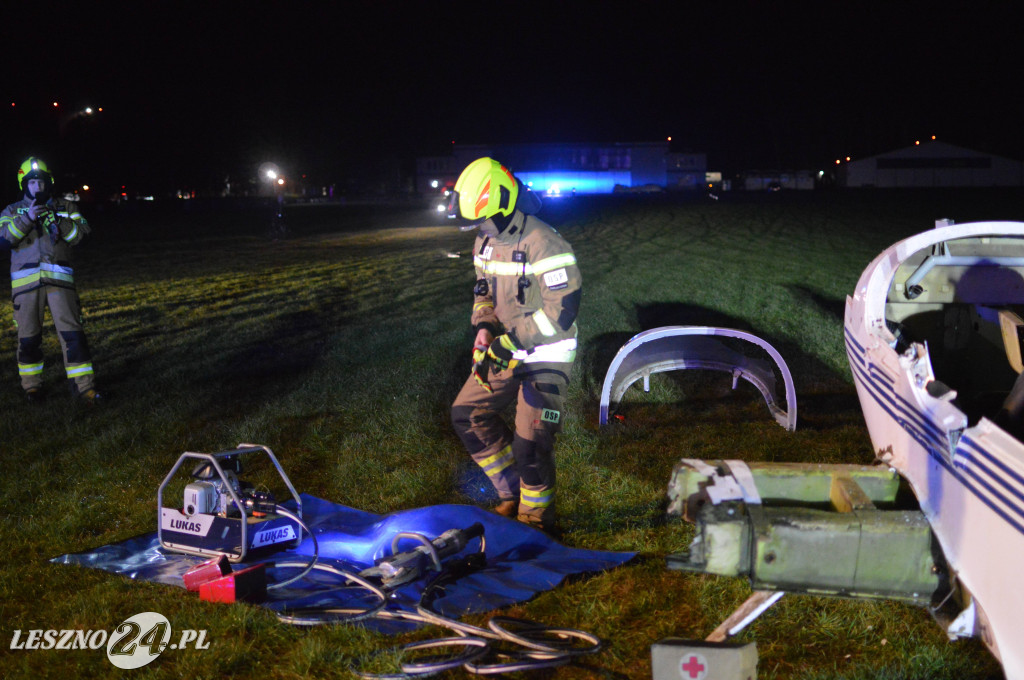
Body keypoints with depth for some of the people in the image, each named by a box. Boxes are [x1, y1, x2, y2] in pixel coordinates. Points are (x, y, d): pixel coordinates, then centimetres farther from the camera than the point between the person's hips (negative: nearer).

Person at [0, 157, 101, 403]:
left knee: (72, 332, -7)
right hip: (26, 281, 1)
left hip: (59, 280, -1)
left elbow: (81, 233, -1)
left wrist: (57, 220, -15)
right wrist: (26, 219, -17)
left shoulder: (65, 208, 13)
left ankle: (83, 385, -4)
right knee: (28, 336, 6)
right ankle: (31, 385, 21)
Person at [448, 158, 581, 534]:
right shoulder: (486, 241, 4)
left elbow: (561, 312, -25)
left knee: (530, 443, -9)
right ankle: (513, 494, 21)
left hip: (546, 357, -9)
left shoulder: (543, 245, -24)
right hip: (507, 351, 9)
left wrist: (510, 342, -23)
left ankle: (537, 520, 15)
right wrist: (484, 326, -3)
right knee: (468, 414, 8)